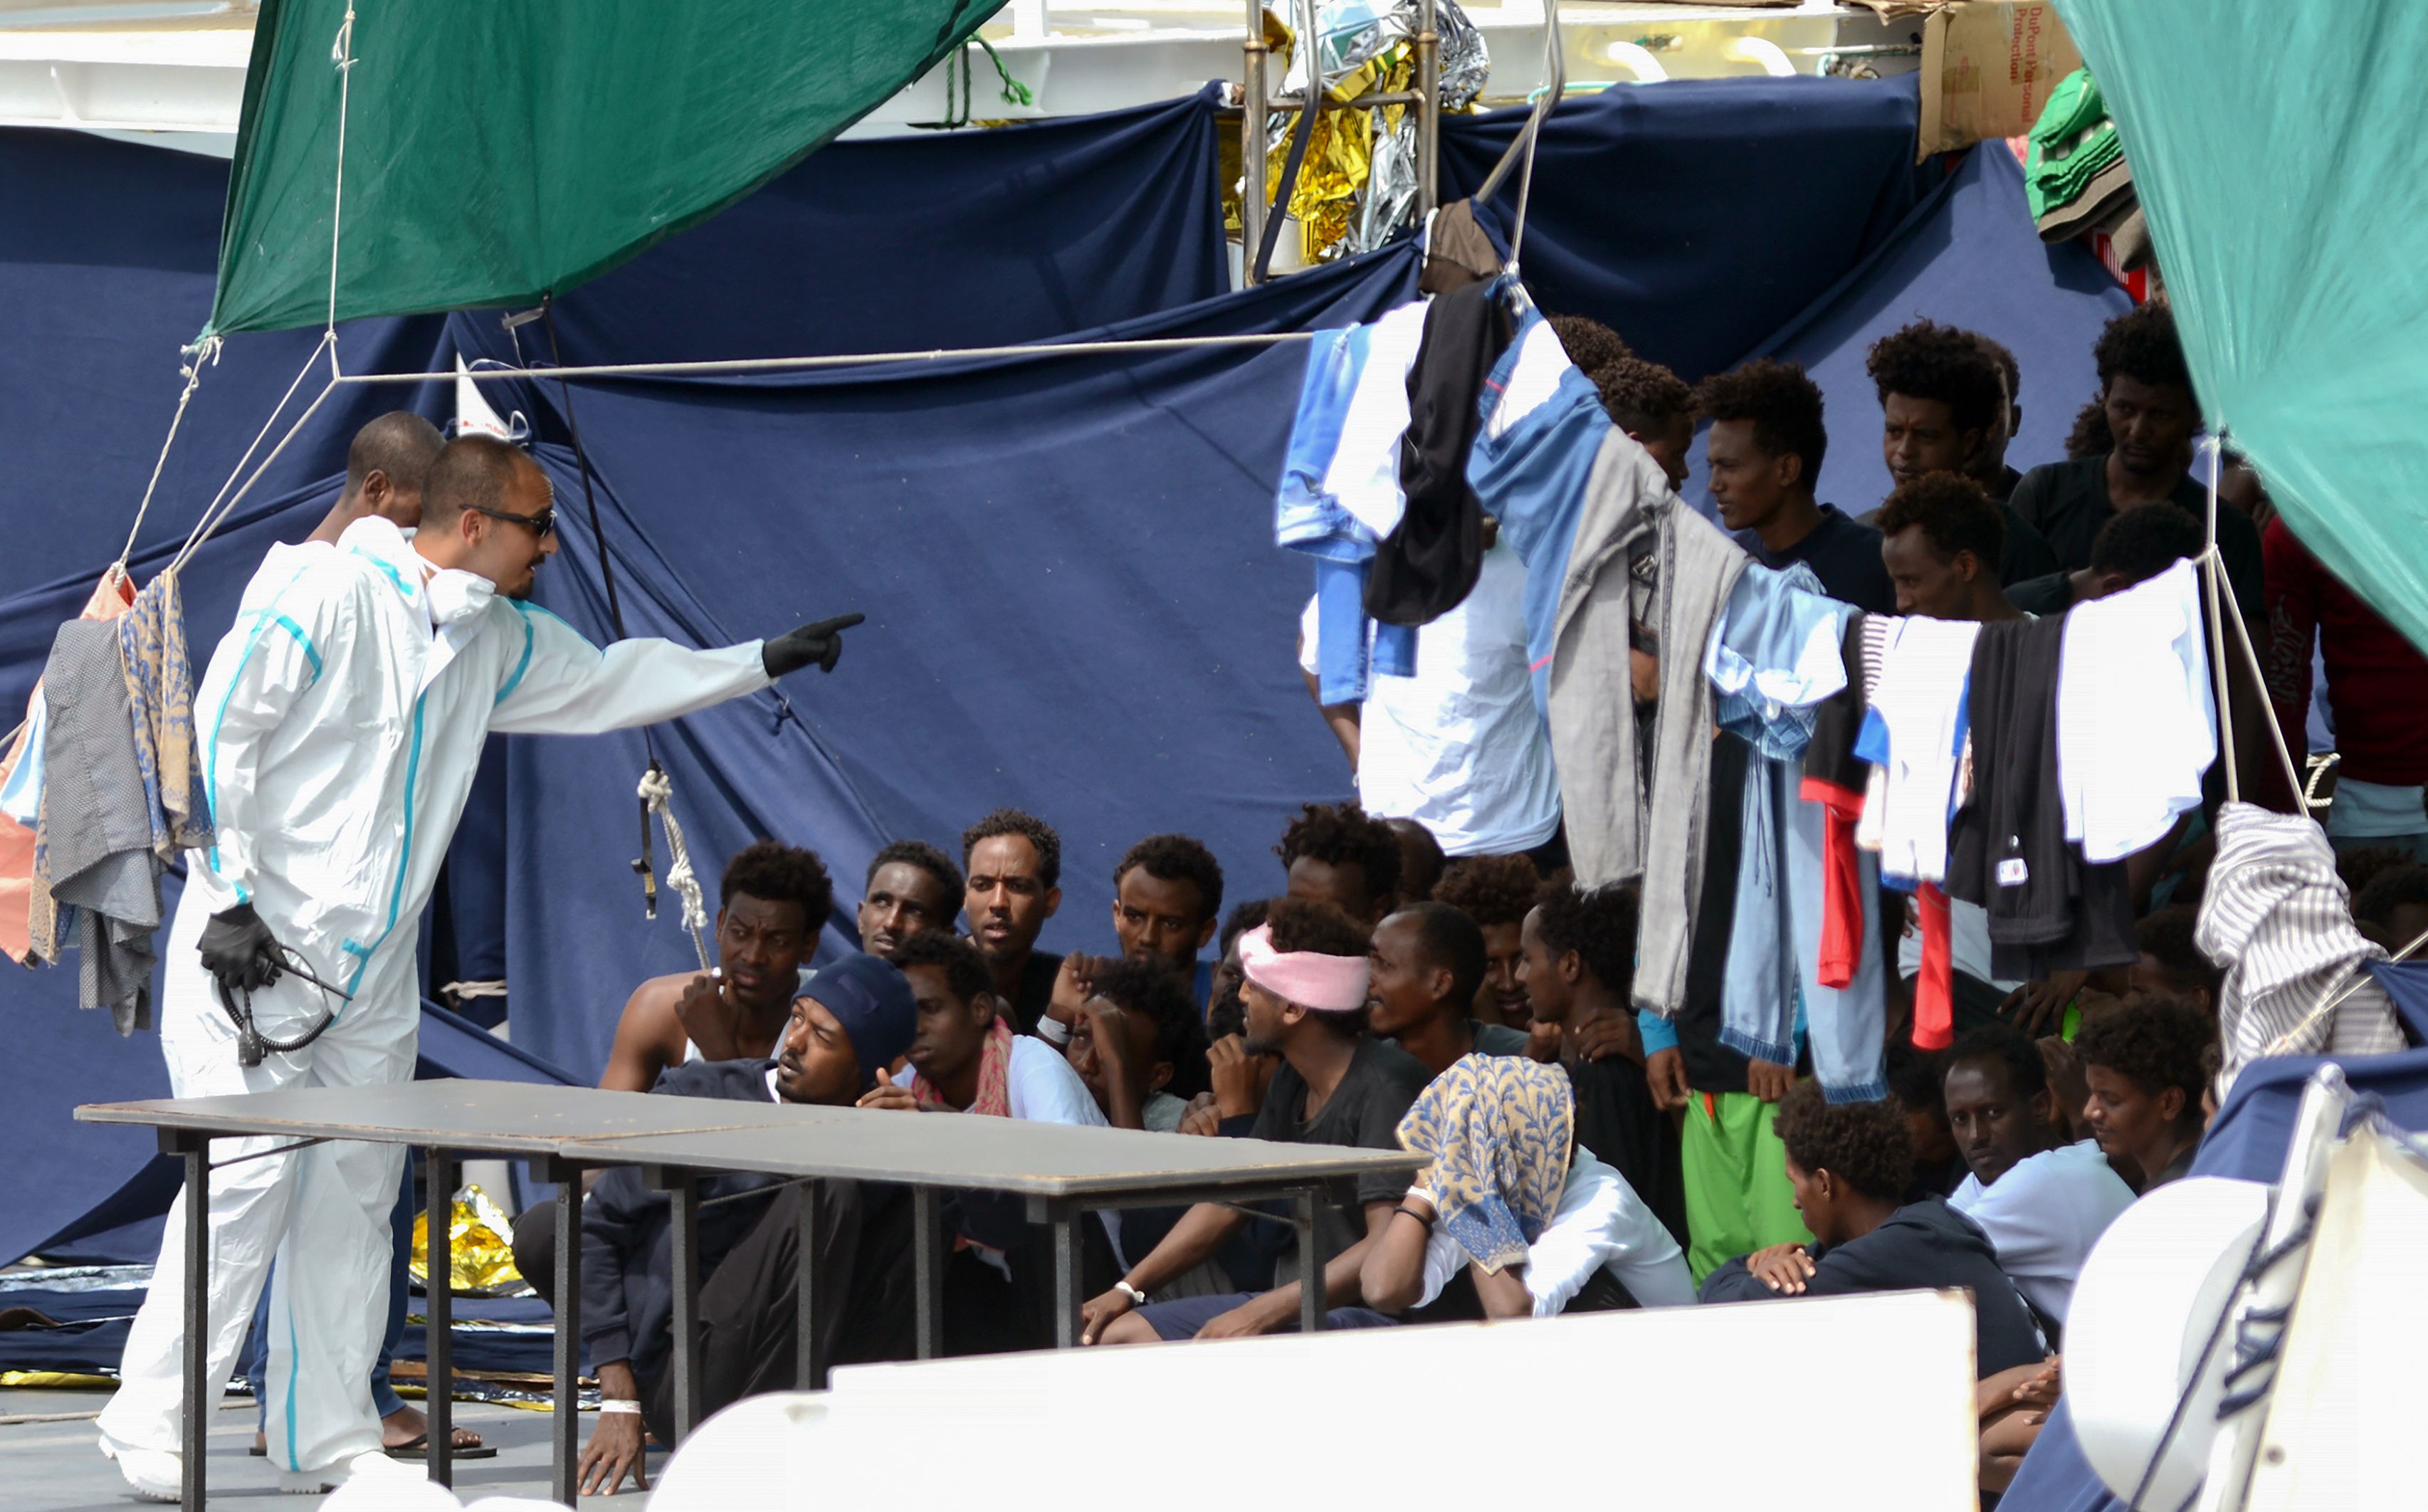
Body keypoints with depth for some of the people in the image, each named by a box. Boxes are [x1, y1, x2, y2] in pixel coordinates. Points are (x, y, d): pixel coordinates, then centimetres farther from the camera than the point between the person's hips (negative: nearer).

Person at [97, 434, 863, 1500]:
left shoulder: (495, 641, 12)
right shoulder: (326, 594, -13)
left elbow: (607, 683, 28)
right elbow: (217, 734, -15)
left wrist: (765, 662, 26)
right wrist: (230, 900, -18)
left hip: (374, 971, 8)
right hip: (252, 948, -8)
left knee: (356, 1192, 7)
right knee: (248, 1177, -13)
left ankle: (329, 1436, 13)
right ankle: (148, 1427, -6)